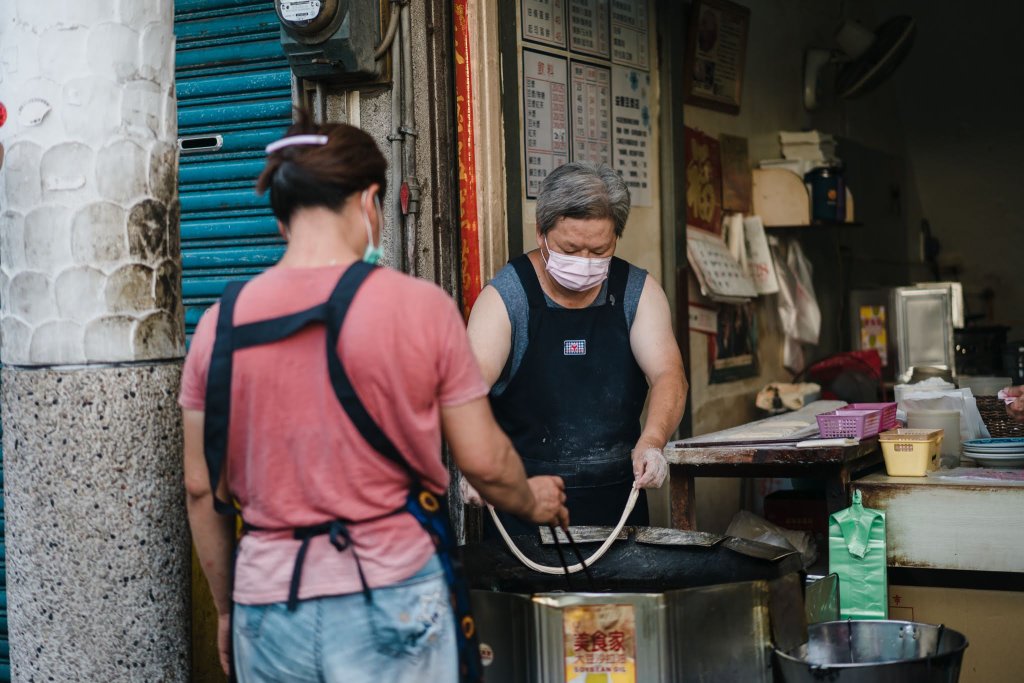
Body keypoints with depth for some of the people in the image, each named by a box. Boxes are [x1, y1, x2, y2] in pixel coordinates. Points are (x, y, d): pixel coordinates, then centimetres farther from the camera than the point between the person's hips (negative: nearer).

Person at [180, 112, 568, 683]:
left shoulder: (221, 325, 1)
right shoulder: (421, 306, -7)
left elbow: (202, 489, 6)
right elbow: (483, 460, -2)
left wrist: (227, 606, 18)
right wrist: (532, 503, 20)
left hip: (268, 604, 3)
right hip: (392, 600, -2)